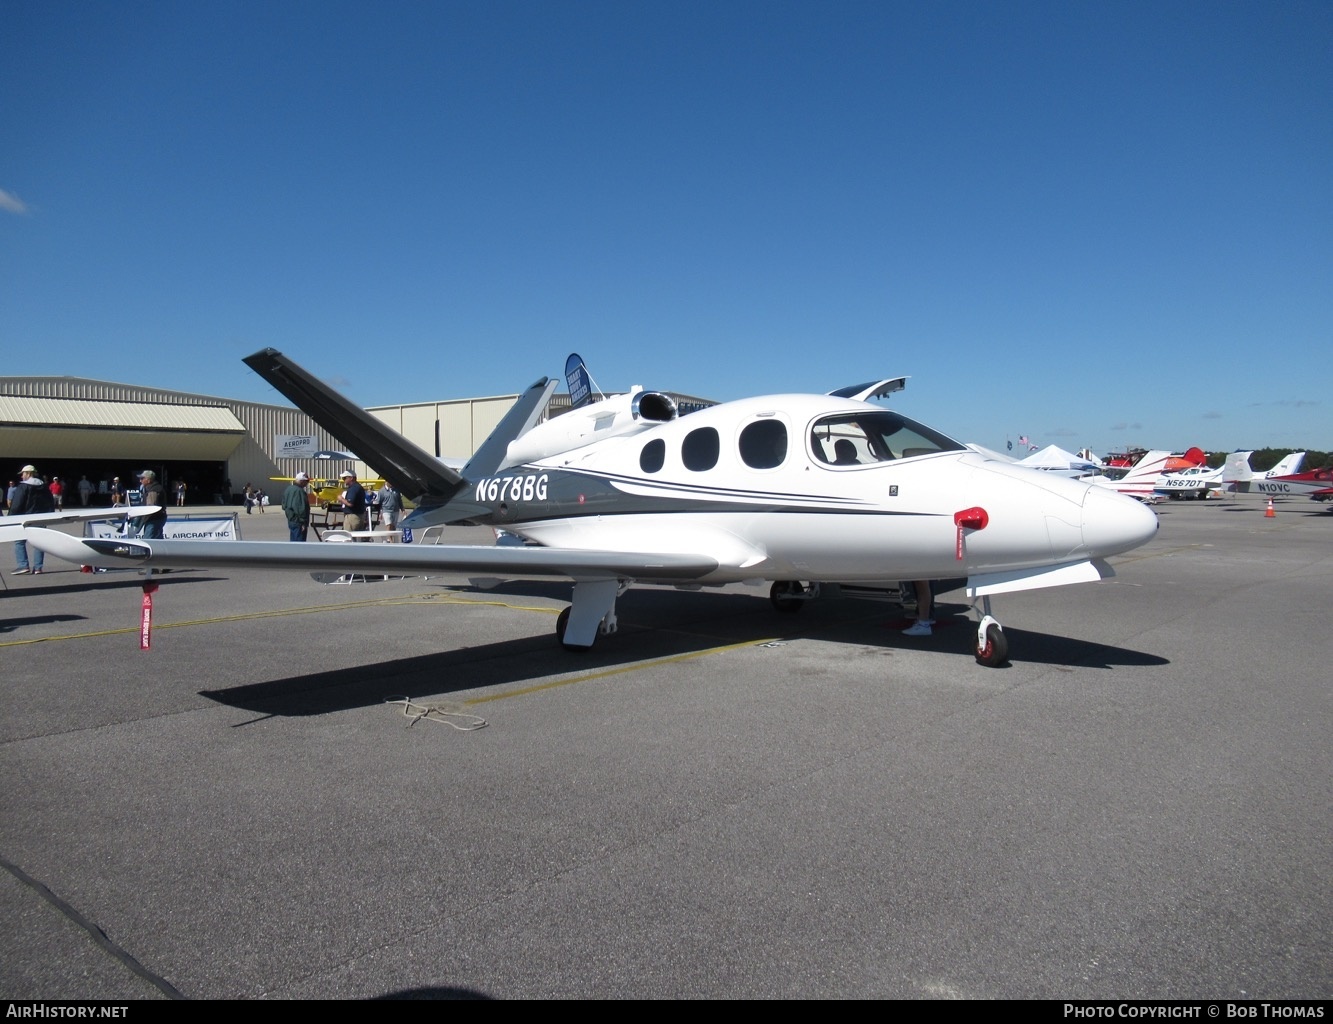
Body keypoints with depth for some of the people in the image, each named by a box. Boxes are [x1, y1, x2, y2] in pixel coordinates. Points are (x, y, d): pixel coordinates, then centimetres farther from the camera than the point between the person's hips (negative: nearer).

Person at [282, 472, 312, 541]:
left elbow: (284, 505, 20)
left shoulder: (288, 489, 11)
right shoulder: (299, 491, -20)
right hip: (298, 522, -10)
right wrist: (304, 522, -19)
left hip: (291, 520, 10)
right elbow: (301, 508, -23)